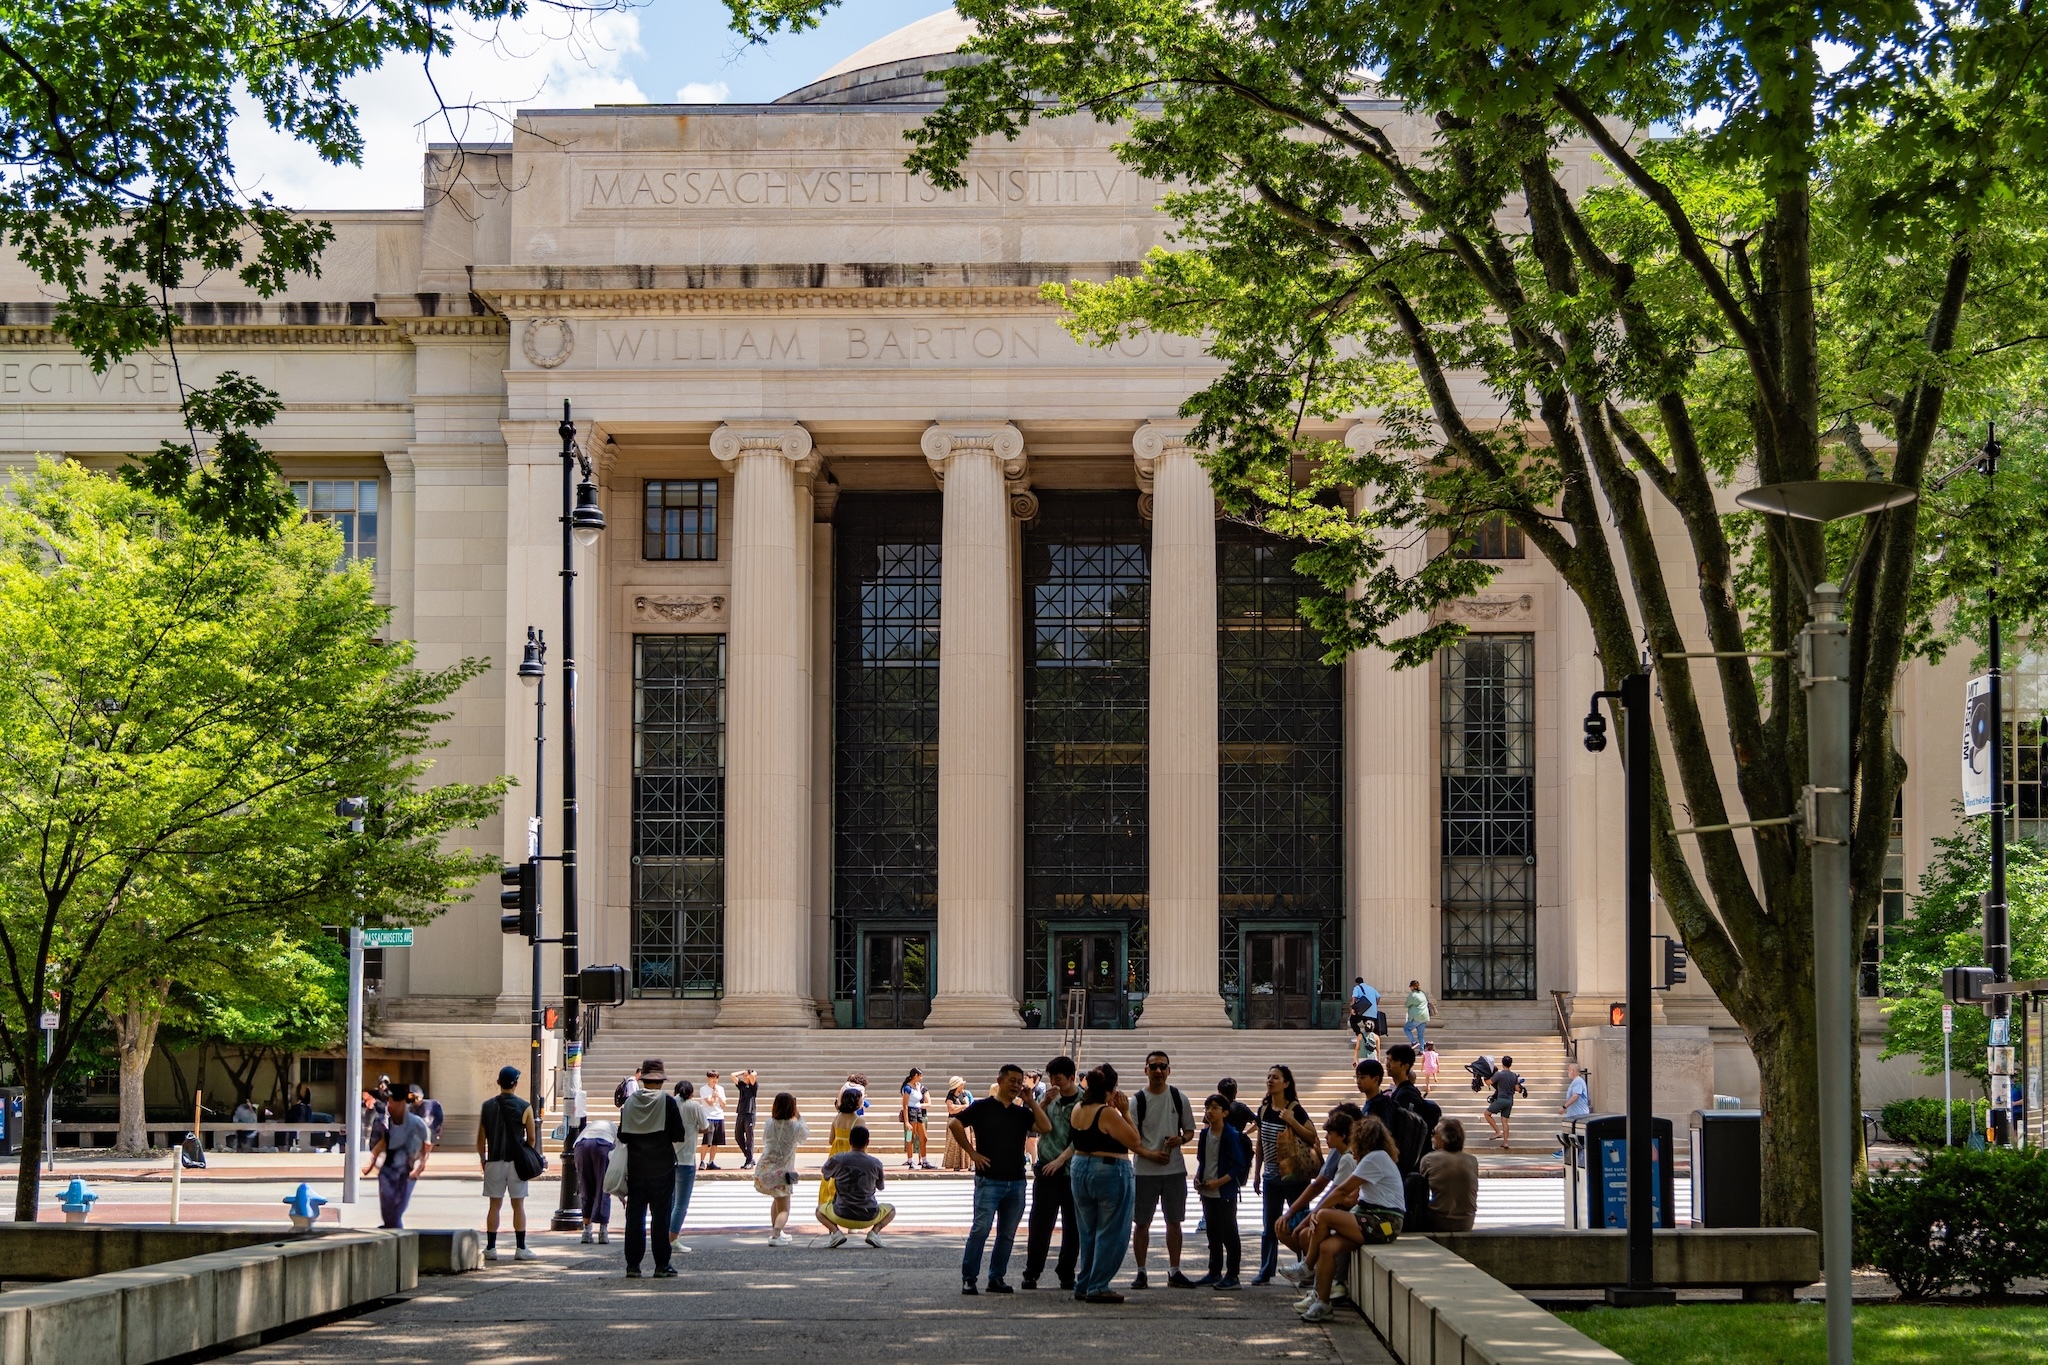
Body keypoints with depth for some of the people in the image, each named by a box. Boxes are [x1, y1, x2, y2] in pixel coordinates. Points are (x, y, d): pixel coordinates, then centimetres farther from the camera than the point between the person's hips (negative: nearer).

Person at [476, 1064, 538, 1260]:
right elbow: (532, 1138, -1)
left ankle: (490, 1248, 4)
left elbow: (481, 1139, 4)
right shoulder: (524, 1108, -4)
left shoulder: (487, 1106, 2)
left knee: (494, 1205, 6)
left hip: (494, 1162, 2)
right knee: (518, 1205, 3)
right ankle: (521, 1248, 2)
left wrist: (483, 1160, 15)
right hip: (516, 1162, -2)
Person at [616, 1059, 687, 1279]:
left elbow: (622, 1136, 4)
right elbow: (679, 1135, -9)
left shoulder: (630, 1102, 0)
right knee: (661, 1217, 2)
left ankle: (632, 1265, 7)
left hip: (636, 1169, 2)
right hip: (662, 1168, -2)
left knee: (634, 1217, 7)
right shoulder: (668, 1102, -9)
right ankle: (661, 1265, 2)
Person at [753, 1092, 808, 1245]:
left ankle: (777, 1231, 37)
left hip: (764, 1169, 5)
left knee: (777, 1200, 30)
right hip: (781, 1172, -5)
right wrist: (798, 1116, 19)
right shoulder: (795, 1126, -9)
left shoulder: (770, 1122, 0)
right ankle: (775, 1235, -22)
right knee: (784, 1209, 1)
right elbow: (806, 1134, 13)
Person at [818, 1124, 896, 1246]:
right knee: (891, 1209, 28)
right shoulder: (875, 1164, -8)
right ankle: (874, 1231, 0)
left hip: (842, 1216, 0)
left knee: (820, 1211, 29)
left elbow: (824, 1172, 14)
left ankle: (836, 1232, -1)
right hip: (868, 1219, 0)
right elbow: (880, 1186, 12)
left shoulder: (837, 1160, -10)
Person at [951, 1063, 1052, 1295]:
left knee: (1007, 1233, 7)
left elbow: (1046, 1127, -1)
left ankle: (996, 1278, 15)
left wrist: (1031, 1101, -2)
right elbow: (954, 1124, -5)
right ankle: (968, 1278, -5)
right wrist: (972, 1153, -7)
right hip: (989, 1180, -5)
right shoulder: (982, 1108, 0)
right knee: (981, 1229, -11)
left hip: (1016, 1182, 5)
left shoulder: (1022, 1112, 13)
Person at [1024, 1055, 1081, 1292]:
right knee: (1040, 1223, -2)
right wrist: (1044, 1102, -9)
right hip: (1046, 1169, 2)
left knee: (1073, 1227, 3)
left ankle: (1066, 1274, 12)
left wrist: (1060, 1160, -16)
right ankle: (1031, 1274, 2)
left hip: (1073, 1171, -2)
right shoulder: (1050, 1098, 8)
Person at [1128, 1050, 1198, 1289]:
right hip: (1144, 1170, -2)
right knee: (1141, 1223, 2)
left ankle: (1174, 1272, 15)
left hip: (1175, 1170, 2)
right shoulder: (1137, 1101, -3)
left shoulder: (1179, 1098, 5)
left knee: (1174, 1222, 7)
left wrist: (1181, 1139, -11)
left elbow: (1190, 1130, 12)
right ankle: (1141, 1272, 10)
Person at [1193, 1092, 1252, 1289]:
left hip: (1225, 1193, -7)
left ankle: (1232, 1276, 5)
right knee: (1213, 1234, 15)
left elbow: (1239, 1166, -14)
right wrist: (1198, 1177, 1)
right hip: (1207, 1192, 7)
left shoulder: (1231, 1136, -13)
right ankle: (1215, 1273, 24)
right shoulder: (1205, 1134, 7)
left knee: (1229, 1234, -1)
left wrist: (1219, 1182, -20)